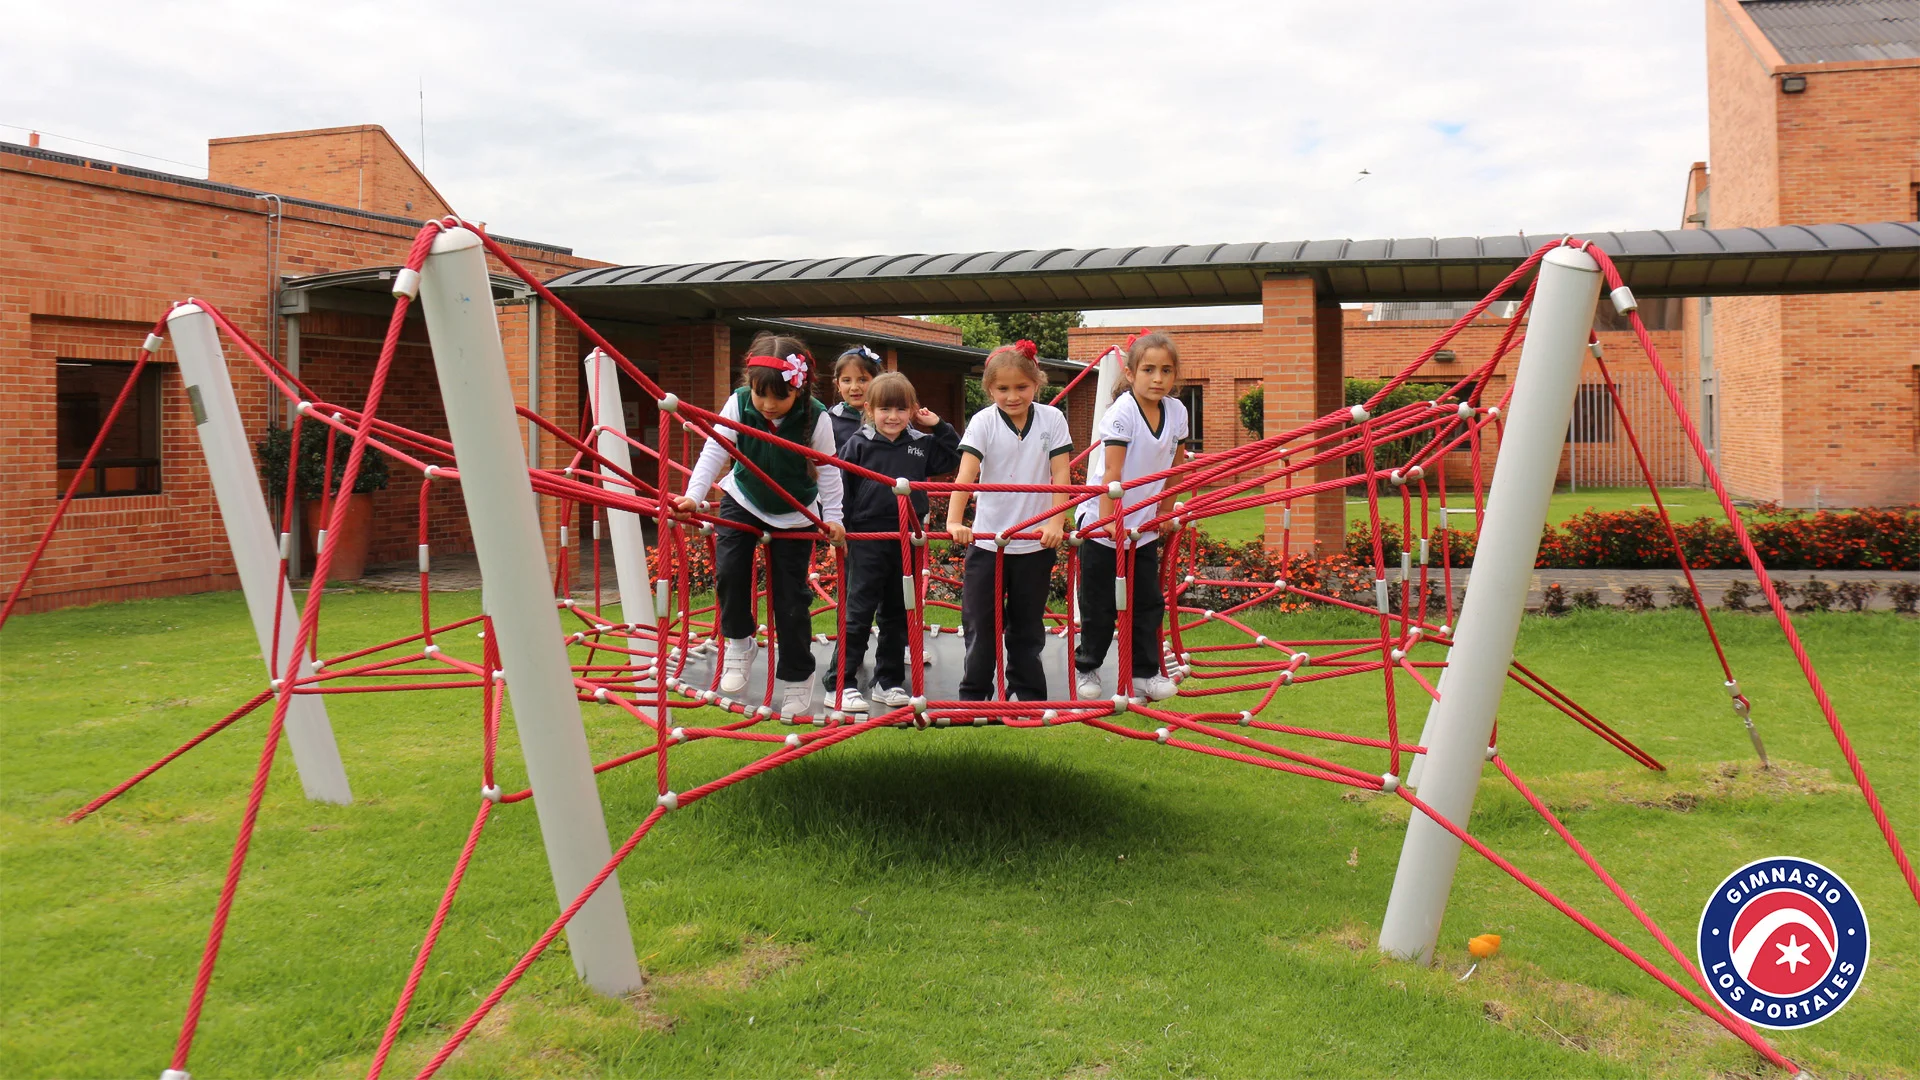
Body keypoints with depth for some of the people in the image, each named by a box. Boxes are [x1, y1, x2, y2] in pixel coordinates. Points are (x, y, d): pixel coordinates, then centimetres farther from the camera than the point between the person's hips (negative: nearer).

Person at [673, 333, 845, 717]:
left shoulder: (816, 418, -24)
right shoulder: (738, 403, -21)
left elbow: (828, 470, -14)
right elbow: (715, 450, -23)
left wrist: (832, 516, -14)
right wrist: (693, 494, -32)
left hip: (795, 513, -1)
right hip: (743, 500, 2)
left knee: (791, 595, 0)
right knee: (728, 571, -19)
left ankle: (796, 679, 16)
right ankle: (738, 643, 8)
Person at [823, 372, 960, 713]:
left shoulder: (922, 445, 7)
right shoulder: (858, 445, -3)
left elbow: (955, 459, 17)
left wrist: (939, 427, 7)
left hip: (907, 542, 4)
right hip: (867, 540, -4)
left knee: (897, 615, 12)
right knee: (858, 614, -4)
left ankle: (889, 682, 22)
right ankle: (839, 685, 0)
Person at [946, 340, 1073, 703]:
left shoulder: (1052, 419, -2)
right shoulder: (983, 422, -6)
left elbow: (1060, 476, -5)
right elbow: (966, 473, -17)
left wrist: (1056, 523, -18)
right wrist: (954, 522, -30)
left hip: (1035, 542, 1)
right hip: (987, 541, -1)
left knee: (1028, 627, 12)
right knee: (980, 624, 4)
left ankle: (1029, 694, 24)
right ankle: (973, 695, 16)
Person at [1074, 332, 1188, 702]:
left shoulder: (1177, 411, -2)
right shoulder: (1122, 412, -19)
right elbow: (1111, 471, -23)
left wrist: (1162, 510, 11)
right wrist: (1106, 520, -27)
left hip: (1144, 525, 5)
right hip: (1102, 523, -5)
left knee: (1148, 602, 6)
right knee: (1099, 606, 4)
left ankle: (1143, 673, 16)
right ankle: (1086, 668, 20)